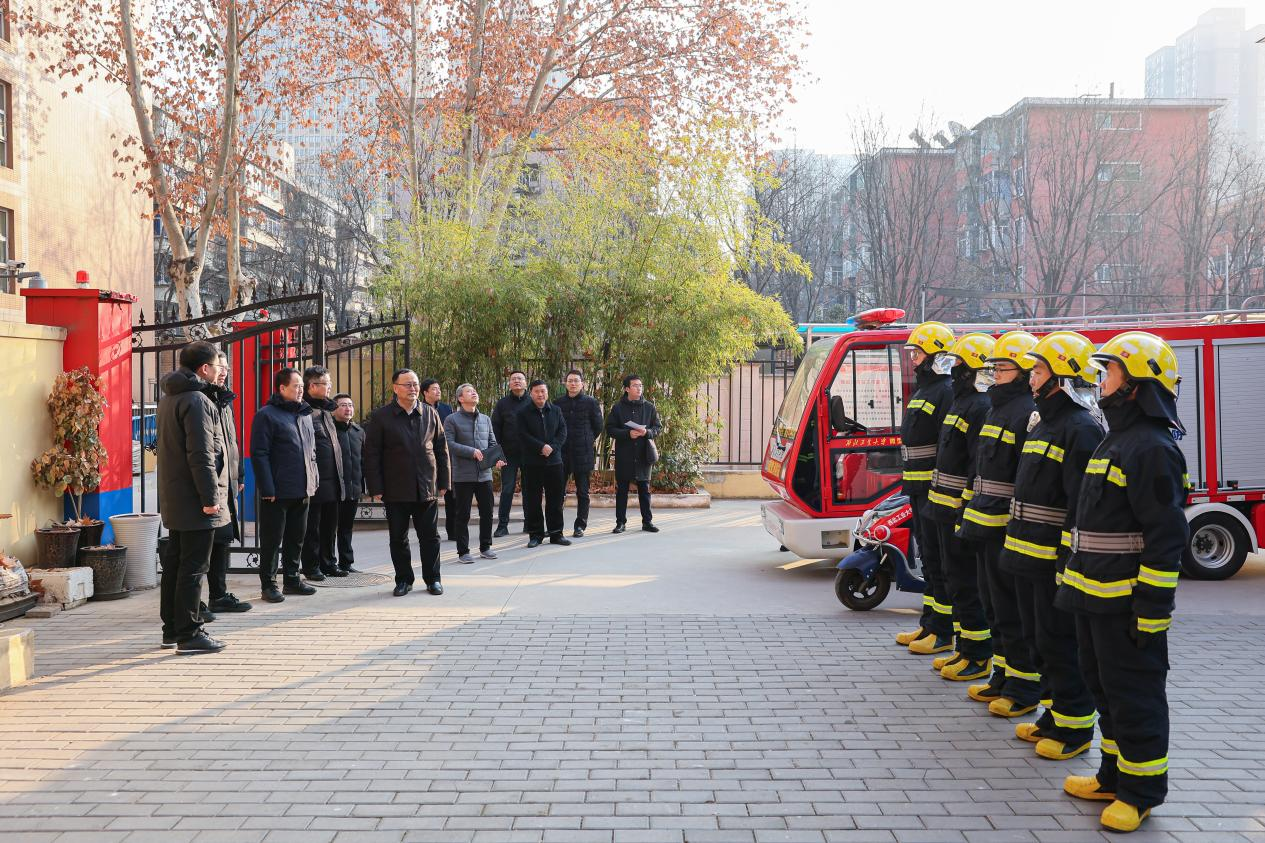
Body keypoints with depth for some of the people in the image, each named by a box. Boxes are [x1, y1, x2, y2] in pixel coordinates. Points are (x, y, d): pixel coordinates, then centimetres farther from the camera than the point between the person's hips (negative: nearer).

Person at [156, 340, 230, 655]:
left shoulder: (168, 398, 16)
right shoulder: (196, 400, -16)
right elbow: (201, 454, -21)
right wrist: (210, 497, -20)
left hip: (173, 499, 10)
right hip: (194, 499, -10)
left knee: (174, 563, 14)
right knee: (193, 567, -5)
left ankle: (171, 630, 22)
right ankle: (189, 635, -1)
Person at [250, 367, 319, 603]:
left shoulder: (305, 414, 14)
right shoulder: (267, 415, -9)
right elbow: (259, 454, -13)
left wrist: (314, 480, 13)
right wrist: (267, 488, -18)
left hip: (302, 490, 7)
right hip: (277, 491, -7)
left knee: (296, 537, 15)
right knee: (272, 539, 1)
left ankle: (292, 579, 25)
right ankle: (268, 584, 9)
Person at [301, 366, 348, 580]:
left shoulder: (326, 411, 17)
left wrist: (340, 477, 18)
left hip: (333, 481, 8)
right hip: (315, 482, -8)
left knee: (330, 526, 14)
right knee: (312, 528, 3)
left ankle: (328, 563, 24)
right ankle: (311, 567, 11)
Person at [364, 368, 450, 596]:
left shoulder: (430, 413, 7)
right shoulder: (381, 417, -1)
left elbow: (442, 449, 10)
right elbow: (371, 455, -2)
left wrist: (443, 482, 6)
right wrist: (376, 488, -7)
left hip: (427, 489, 2)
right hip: (395, 490, -1)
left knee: (430, 536, 6)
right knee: (398, 538, 7)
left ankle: (432, 579, 18)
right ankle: (403, 580, 19)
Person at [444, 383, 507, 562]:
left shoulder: (485, 419, 14)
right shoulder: (451, 420, -3)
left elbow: (492, 443, 14)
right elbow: (449, 444, -12)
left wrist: (497, 458, -6)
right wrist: (472, 452, -19)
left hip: (485, 474, 5)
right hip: (463, 475, -5)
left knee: (487, 512, 10)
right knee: (463, 514, 1)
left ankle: (485, 547, 24)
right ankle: (463, 552, 9)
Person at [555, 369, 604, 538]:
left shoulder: (591, 402, 1)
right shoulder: (558, 403, 7)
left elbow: (599, 426, 6)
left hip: (583, 453, -2)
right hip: (562, 452, 2)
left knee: (582, 492, 3)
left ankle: (580, 525, 11)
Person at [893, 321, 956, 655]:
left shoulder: (946, 392, -14)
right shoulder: (921, 391, 18)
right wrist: (909, 483, 23)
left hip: (937, 488, -10)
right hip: (919, 489, 10)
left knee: (939, 559, -6)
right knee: (927, 556, 15)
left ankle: (944, 632, 0)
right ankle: (929, 624, 24)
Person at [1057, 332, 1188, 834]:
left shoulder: (1152, 448, -18)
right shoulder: (1118, 438, 14)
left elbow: (1165, 537, -21)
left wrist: (1152, 608, -22)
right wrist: (1078, 581, 22)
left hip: (1126, 602, -10)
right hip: (1096, 598, 10)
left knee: (1134, 695, 1)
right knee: (1104, 685, 18)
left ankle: (1141, 791, 13)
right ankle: (1115, 776, 31)